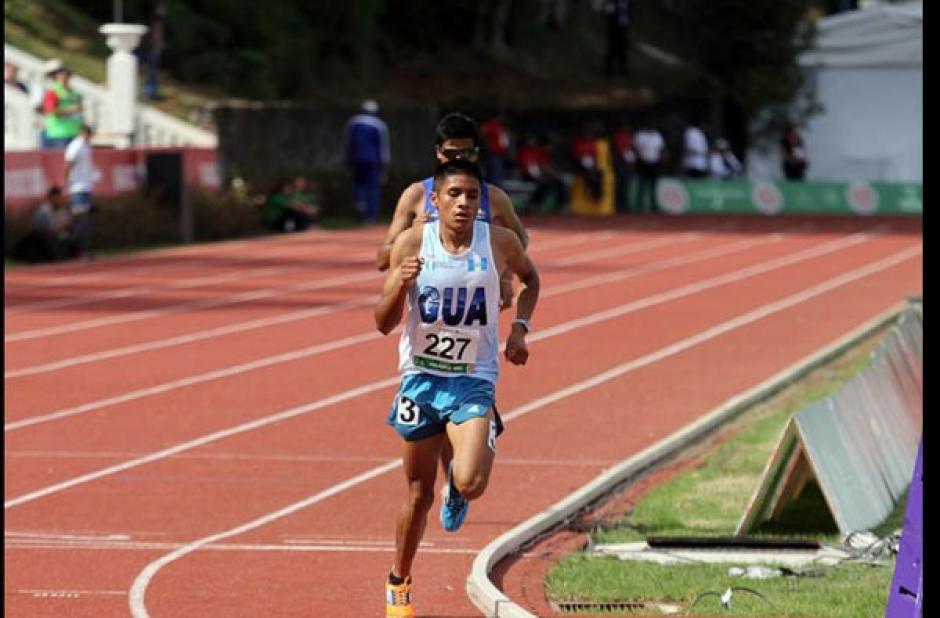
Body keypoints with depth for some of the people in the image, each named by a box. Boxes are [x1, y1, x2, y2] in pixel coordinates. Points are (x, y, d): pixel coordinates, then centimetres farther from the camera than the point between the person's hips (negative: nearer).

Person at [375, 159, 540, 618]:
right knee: (419, 493, 10)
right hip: (420, 377, 1)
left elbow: (530, 277, 17)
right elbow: (383, 323, -5)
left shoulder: (499, 243, -7)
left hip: (473, 381, -1)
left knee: (472, 484, -23)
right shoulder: (412, 243, -8)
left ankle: (456, 486, 17)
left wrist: (520, 326, 2)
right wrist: (401, 283, -24)